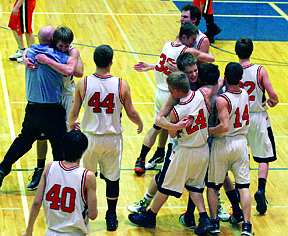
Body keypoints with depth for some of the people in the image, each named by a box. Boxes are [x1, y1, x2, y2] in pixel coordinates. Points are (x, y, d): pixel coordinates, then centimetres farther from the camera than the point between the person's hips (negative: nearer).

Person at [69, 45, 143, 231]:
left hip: (91, 137, 0)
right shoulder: (122, 85, -12)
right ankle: (111, 218, 22)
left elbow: (74, 113, -4)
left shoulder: (83, 84, -11)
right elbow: (131, 113, -3)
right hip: (113, 139, 0)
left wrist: (71, 124, 19)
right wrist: (140, 124, 19)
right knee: (112, 178, 14)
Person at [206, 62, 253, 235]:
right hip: (241, 143, 5)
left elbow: (224, 126, -29)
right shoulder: (245, 94, -2)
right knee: (243, 186, 7)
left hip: (222, 144, -5)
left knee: (212, 186, 11)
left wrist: (208, 131, -15)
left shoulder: (222, 100, -21)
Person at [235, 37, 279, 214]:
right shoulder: (260, 71, -13)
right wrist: (273, 102, 8)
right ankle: (261, 190, -10)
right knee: (264, 157, 7)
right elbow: (273, 95, -15)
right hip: (259, 118, -2)